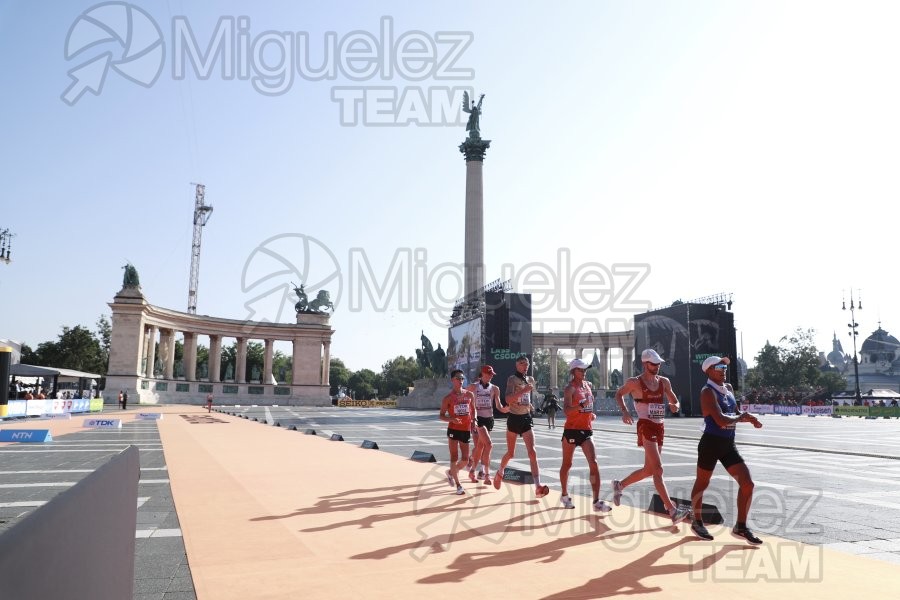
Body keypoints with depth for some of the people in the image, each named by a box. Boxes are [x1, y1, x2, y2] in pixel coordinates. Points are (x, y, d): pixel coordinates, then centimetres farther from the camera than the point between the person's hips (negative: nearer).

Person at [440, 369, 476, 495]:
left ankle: (451, 472, 33)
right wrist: (451, 419, -21)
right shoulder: (448, 398, -4)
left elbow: (473, 409, 18)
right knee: (454, 457, -3)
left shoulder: (469, 395, 4)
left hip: (466, 430, 3)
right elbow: (441, 416, -2)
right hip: (453, 429, -3)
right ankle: (458, 485, 7)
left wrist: (473, 421, 1)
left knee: (465, 459, 5)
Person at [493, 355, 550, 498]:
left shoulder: (530, 379, 9)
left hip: (526, 418, 4)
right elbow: (508, 399, -24)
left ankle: (538, 486, -15)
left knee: (532, 452, -9)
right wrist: (523, 391, -33)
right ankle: (499, 473, 39)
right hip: (514, 418, -4)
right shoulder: (512, 379, -9)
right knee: (510, 453, 10)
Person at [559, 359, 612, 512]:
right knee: (567, 464, 10)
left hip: (587, 430, 5)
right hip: (572, 430, -5)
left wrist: (591, 413, 12)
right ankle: (565, 496, 29)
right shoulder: (570, 388, -12)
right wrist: (581, 405, -40)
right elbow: (566, 410, -26)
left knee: (593, 463, -7)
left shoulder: (588, 385, 9)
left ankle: (597, 501, -7)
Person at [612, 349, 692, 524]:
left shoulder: (664, 381, 9)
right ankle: (672, 510, -14)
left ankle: (619, 485, 34)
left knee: (649, 469, 14)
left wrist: (675, 406, -8)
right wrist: (624, 411, -7)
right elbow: (618, 394, 9)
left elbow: (675, 402, 16)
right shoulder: (634, 382, -5)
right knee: (658, 469, -14)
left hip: (660, 427, 7)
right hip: (646, 426, -7)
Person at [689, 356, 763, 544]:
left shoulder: (729, 388, 11)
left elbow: (736, 414, 22)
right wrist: (741, 417, -10)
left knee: (747, 484, 0)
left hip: (729, 444, 7)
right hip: (711, 443, -7)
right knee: (702, 484, 10)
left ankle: (740, 527, 14)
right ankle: (697, 523, 29)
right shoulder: (708, 392, -15)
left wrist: (750, 419, 2)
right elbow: (721, 420, -26)